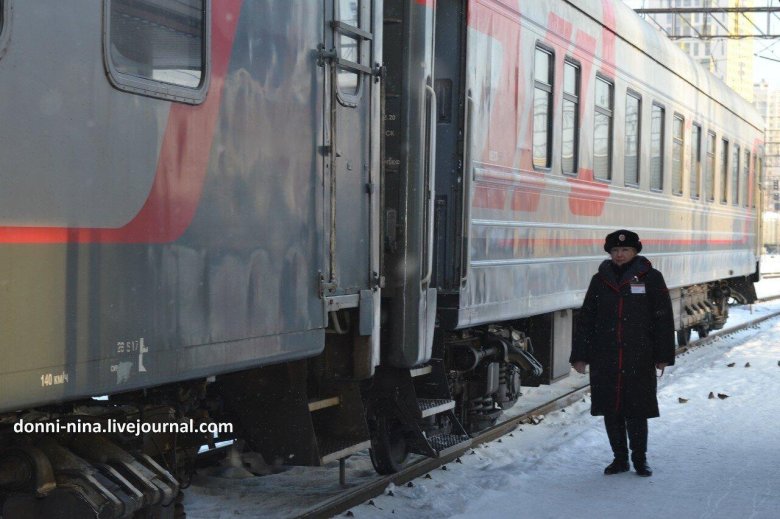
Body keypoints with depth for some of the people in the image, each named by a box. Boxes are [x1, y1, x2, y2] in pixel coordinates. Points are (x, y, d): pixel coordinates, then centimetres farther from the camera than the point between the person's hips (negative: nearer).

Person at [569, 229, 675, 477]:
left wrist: (662, 356, -4)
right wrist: (580, 355, 6)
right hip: (604, 359, 3)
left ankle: (640, 458, 16)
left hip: (638, 359, -3)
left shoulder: (650, 278, 0)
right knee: (611, 410, 7)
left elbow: (663, 318, 0)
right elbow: (585, 319, 10)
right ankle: (619, 458, 20)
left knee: (636, 410, 0)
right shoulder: (600, 280, 8)